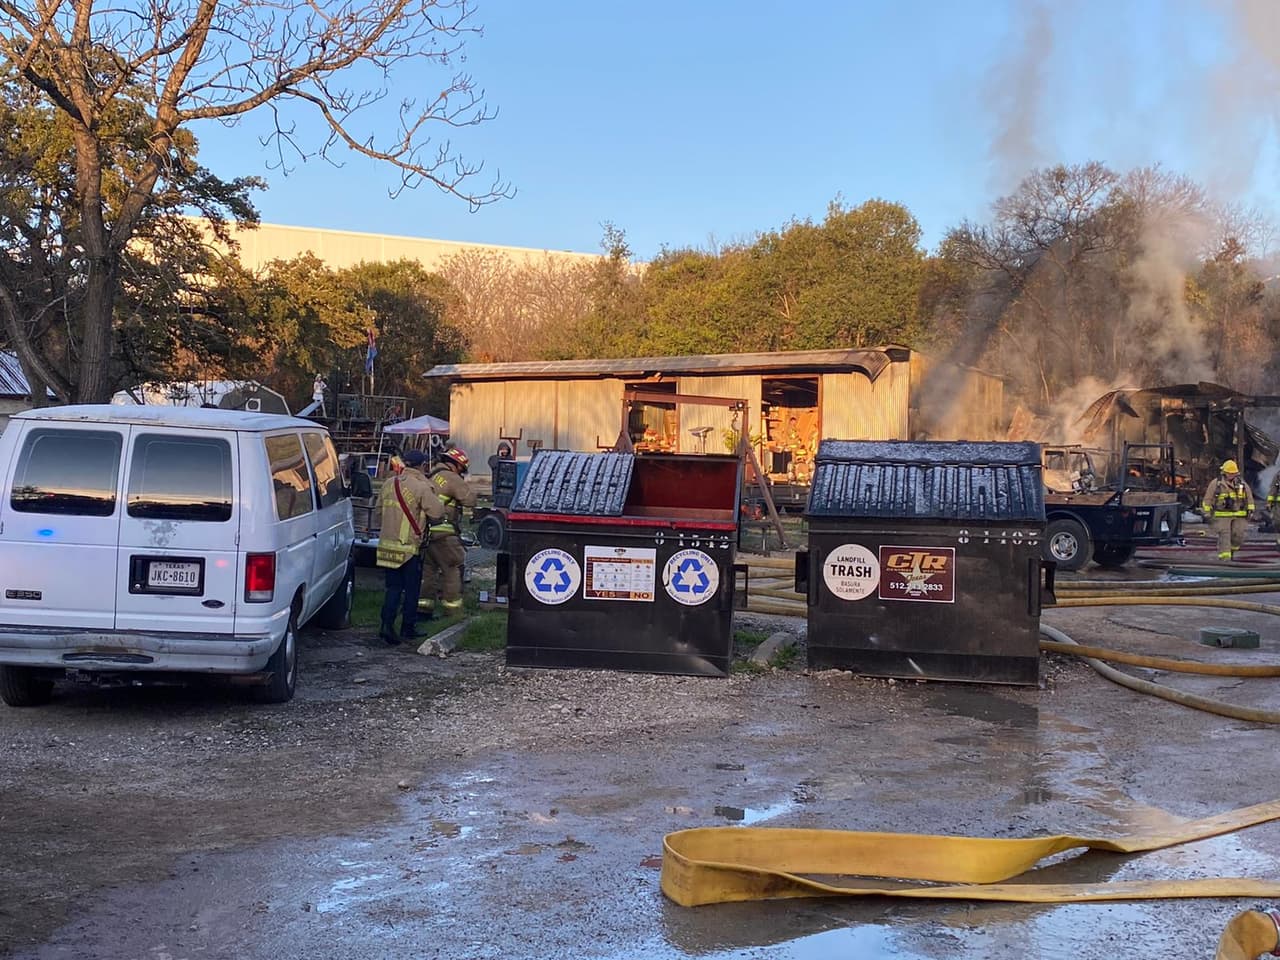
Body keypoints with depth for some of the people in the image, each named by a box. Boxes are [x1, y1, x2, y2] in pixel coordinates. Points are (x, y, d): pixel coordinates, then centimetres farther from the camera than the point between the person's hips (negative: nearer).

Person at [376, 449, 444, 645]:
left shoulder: (389, 483, 6)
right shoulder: (421, 487, -15)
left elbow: (380, 506, 18)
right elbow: (437, 513, -14)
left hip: (387, 544, 6)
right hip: (409, 546, -5)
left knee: (393, 587, 11)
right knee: (411, 588, 8)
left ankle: (387, 624, -3)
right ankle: (408, 627, 15)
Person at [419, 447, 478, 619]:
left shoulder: (429, 477, 17)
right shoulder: (451, 478, -10)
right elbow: (470, 500, -9)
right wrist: (465, 485, 6)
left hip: (424, 531, 8)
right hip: (442, 533, -8)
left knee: (428, 567, 15)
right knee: (453, 568, 0)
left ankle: (423, 605, 15)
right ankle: (452, 609, 2)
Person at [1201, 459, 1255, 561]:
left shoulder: (1242, 483, 8)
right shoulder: (1216, 484, -1)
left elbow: (1249, 497, 17)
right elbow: (1207, 499, 3)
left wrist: (1250, 511, 11)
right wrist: (1207, 513, 0)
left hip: (1239, 516, 3)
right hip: (1222, 516, -3)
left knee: (1238, 537, 0)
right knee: (1224, 537, -10)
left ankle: (1231, 550, 28)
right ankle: (1224, 558, -11)